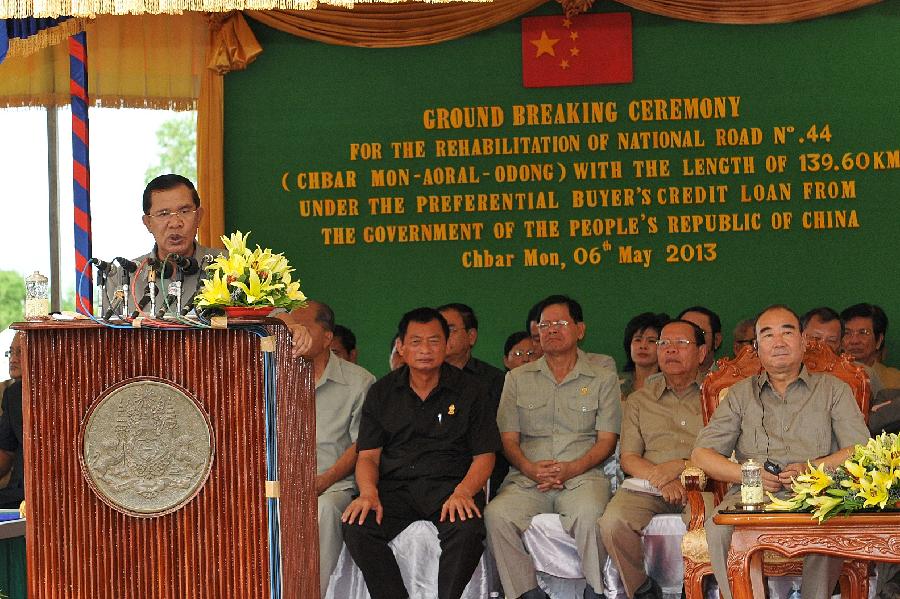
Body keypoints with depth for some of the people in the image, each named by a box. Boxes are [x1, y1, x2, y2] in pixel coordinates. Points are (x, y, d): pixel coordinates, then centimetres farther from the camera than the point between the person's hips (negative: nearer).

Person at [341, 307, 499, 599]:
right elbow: (368, 455, 10)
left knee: (467, 530, -35)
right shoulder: (381, 393, 13)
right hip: (395, 486, 2)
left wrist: (462, 492, -16)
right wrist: (368, 493, -13)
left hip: (449, 484, -2)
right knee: (356, 527, -28)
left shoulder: (469, 390, 7)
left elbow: (484, 455, 4)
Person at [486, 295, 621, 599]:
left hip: (582, 475, -2)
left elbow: (606, 441, 5)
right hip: (527, 479, 2)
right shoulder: (518, 378, 19)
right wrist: (529, 468, -10)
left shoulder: (603, 378, 13)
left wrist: (571, 468, -13)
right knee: (497, 514, -30)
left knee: (589, 513, -37)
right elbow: (508, 438, 12)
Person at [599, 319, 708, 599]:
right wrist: (660, 479, -9)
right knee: (613, 521, -28)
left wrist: (680, 466, -13)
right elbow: (628, 458, 11)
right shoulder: (639, 400, 21)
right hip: (647, 488, 2)